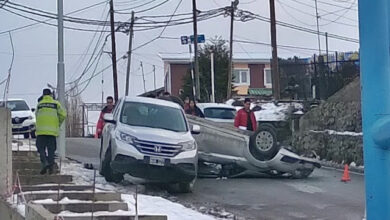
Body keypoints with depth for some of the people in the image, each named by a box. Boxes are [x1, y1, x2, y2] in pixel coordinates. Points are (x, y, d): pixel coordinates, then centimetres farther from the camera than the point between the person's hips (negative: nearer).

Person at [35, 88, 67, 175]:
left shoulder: (39, 104, 8)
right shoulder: (56, 103, 7)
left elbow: (37, 115, 8)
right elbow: (63, 114, 1)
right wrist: (58, 124, 15)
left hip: (41, 130, -1)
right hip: (52, 130, 1)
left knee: (41, 148, 4)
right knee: (51, 149, 7)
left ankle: (44, 163, -16)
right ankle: (51, 166, 2)